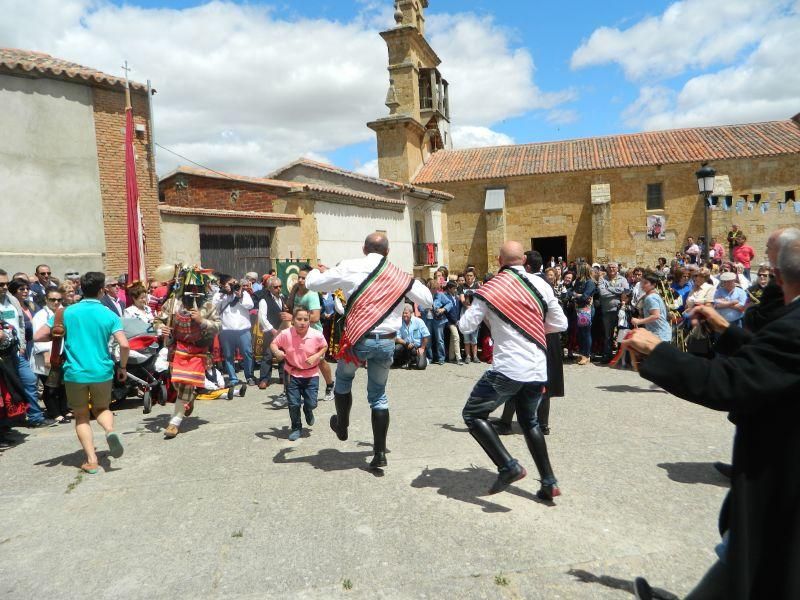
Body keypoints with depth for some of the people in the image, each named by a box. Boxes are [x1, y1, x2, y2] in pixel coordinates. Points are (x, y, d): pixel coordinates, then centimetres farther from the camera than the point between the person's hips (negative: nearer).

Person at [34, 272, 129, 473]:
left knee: (81, 417, 14)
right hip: (102, 372, 0)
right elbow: (124, 345, -13)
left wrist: (60, 335, 18)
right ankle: (110, 430, -11)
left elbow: (38, 336, 0)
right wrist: (123, 367, 3)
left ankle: (91, 460, 5)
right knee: (101, 409, 21)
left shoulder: (67, 312, 0)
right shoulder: (109, 315, -3)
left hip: (75, 373, 0)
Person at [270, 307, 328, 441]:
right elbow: (273, 344, -2)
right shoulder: (286, 334, -17)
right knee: (293, 404, 3)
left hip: (311, 374, 0)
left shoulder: (317, 335, -17)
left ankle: (308, 410, 39)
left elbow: (324, 347, 1)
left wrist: (316, 356, -16)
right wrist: (277, 352, -24)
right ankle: (296, 428, 29)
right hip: (292, 373, 0)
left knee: (311, 403, -1)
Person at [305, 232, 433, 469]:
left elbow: (312, 283, 3)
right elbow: (428, 301, 11)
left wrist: (318, 270, 25)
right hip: (386, 342, 2)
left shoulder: (350, 268, -4)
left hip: (358, 339, -2)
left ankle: (342, 426, 44)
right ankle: (380, 453, 14)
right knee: (378, 396, 16)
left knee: (343, 379, 28)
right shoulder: (400, 276, 2)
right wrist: (413, 282, 27)